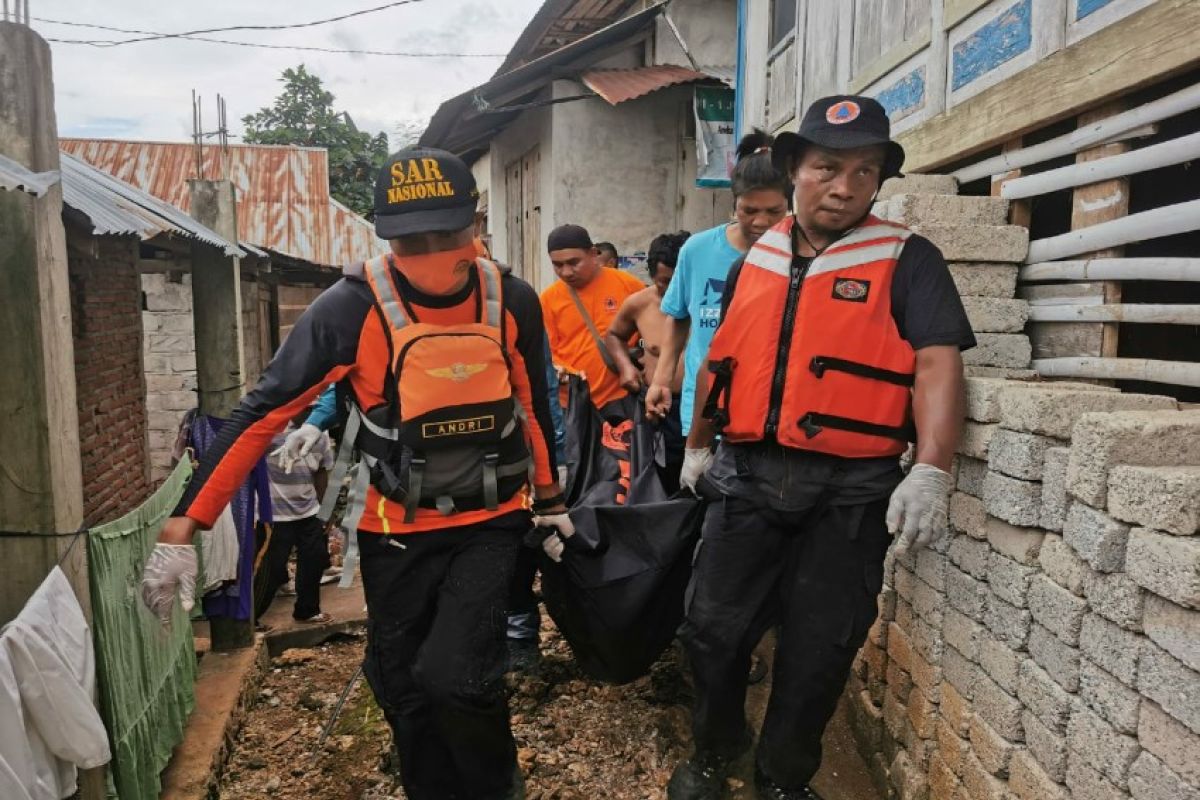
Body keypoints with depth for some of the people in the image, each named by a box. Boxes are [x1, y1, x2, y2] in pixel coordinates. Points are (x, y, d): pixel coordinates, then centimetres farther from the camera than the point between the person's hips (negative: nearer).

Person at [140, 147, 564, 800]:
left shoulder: (512, 301, -9)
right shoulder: (351, 308, -17)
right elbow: (263, 412, -14)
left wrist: (549, 497, 17)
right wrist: (183, 527, -18)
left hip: (489, 523, 0)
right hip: (395, 533, 1)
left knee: (456, 675, -13)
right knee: (405, 691, 11)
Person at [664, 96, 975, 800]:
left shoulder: (907, 261, -2)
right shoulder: (754, 264, 10)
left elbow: (939, 363, -12)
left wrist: (932, 471, -25)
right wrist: (697, 449, 23)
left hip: (851, 491, -3)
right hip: (747, 477, 3)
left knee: (819, 650, 10)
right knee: (715, 629, 10)